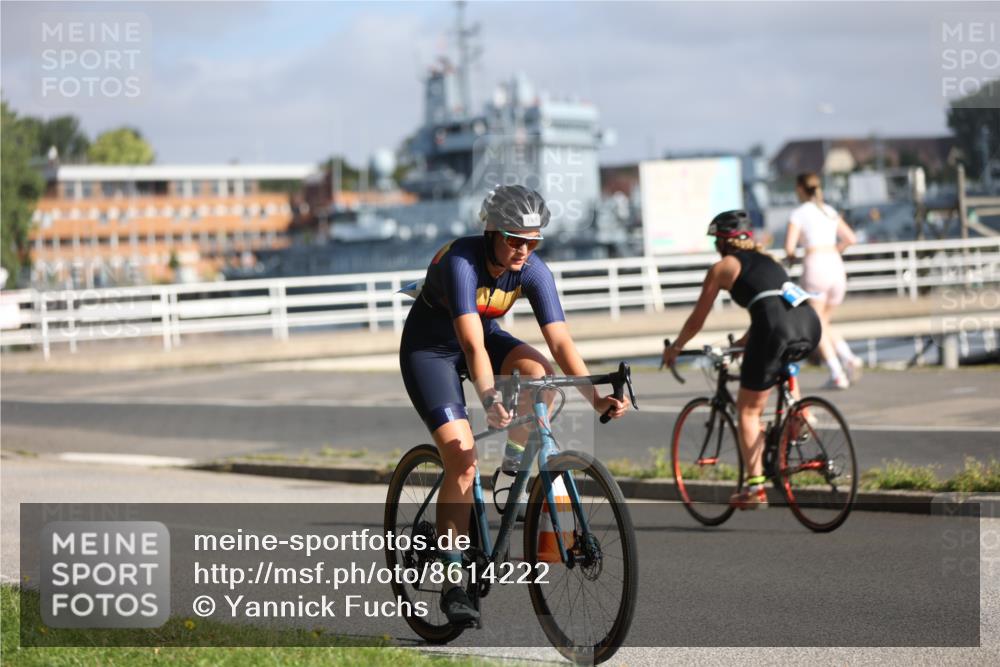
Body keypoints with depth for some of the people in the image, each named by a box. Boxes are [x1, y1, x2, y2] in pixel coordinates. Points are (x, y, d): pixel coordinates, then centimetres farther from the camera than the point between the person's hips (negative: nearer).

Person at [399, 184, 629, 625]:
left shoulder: (533, 271, -19)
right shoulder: (461, 261, -33)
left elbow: (560, 341, -24)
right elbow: (472, 343, -42)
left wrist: (596, 398, -36)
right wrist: (489, 399, -55)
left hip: (486, 336, 5)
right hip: (430, 348, -5)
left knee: (537, 369, -29)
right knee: (462, 460, -17)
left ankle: (516, 459, -3)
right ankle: (452, 581, -10)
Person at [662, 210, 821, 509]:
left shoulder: (722, 267, 15)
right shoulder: (766, 260, 33)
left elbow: (697, 320, 20)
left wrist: (674, 348, 36)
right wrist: (741, 344, 56)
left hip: (777, 328, -6)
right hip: (810, 324, 6)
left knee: (748, 409, 7)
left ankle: (754, 487, 2)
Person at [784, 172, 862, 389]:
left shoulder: (799, 213, -1)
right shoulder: (830, 211, 15)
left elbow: (789, 247, -9)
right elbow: (850, 239, 12)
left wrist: (790, 256, 13)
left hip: (815, 266, -6)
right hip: (836, 267, 6)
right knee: (824, 323, 19)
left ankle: (837, 375, -6)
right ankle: (849, 358, -3)